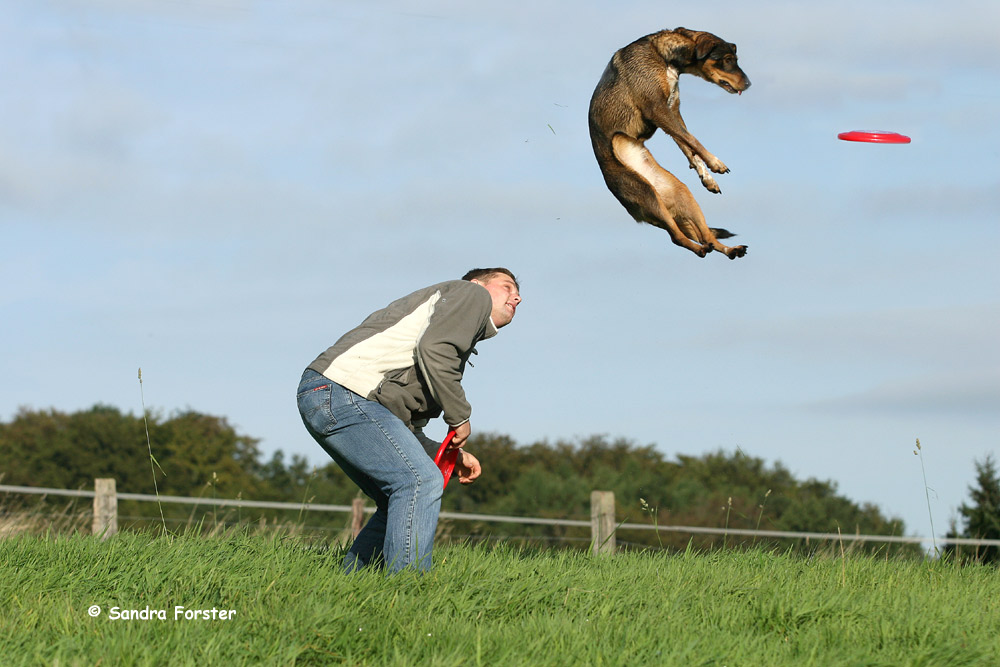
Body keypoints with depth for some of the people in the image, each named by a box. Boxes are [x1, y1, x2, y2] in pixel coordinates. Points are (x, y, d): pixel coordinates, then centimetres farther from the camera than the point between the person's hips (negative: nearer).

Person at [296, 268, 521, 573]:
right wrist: (459, 416, -5)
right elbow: (432, 348, -13)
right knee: (421, 480, -16)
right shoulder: (473, 293, 9)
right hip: (344, 389, -10)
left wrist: (451, 456, 18)